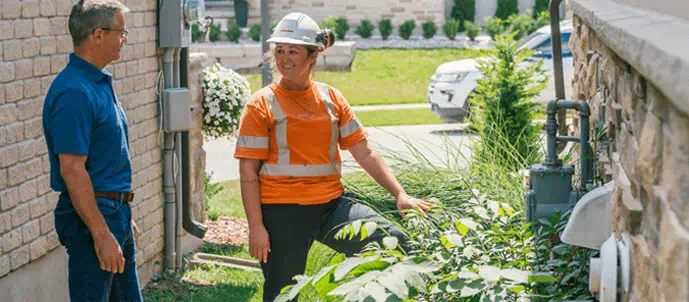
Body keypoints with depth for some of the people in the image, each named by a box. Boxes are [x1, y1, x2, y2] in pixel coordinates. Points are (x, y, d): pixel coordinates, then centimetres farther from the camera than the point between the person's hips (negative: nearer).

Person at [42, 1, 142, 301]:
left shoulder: (99, 83, 12)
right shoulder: (74, 93, -20)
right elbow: (72, 170, -24)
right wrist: (102, 235, -24)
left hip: (115, 214, 10)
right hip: (90, 217, -10)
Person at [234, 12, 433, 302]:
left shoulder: (332, 99, 9)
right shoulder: (262, 104, -2)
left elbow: (365, 153, 10)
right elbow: (248, 172, -5)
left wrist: (399, 194, 1)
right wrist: (256, 227, -11)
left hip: (331, 204, 3)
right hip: (282, 212, -3)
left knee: (396, 241, -14)